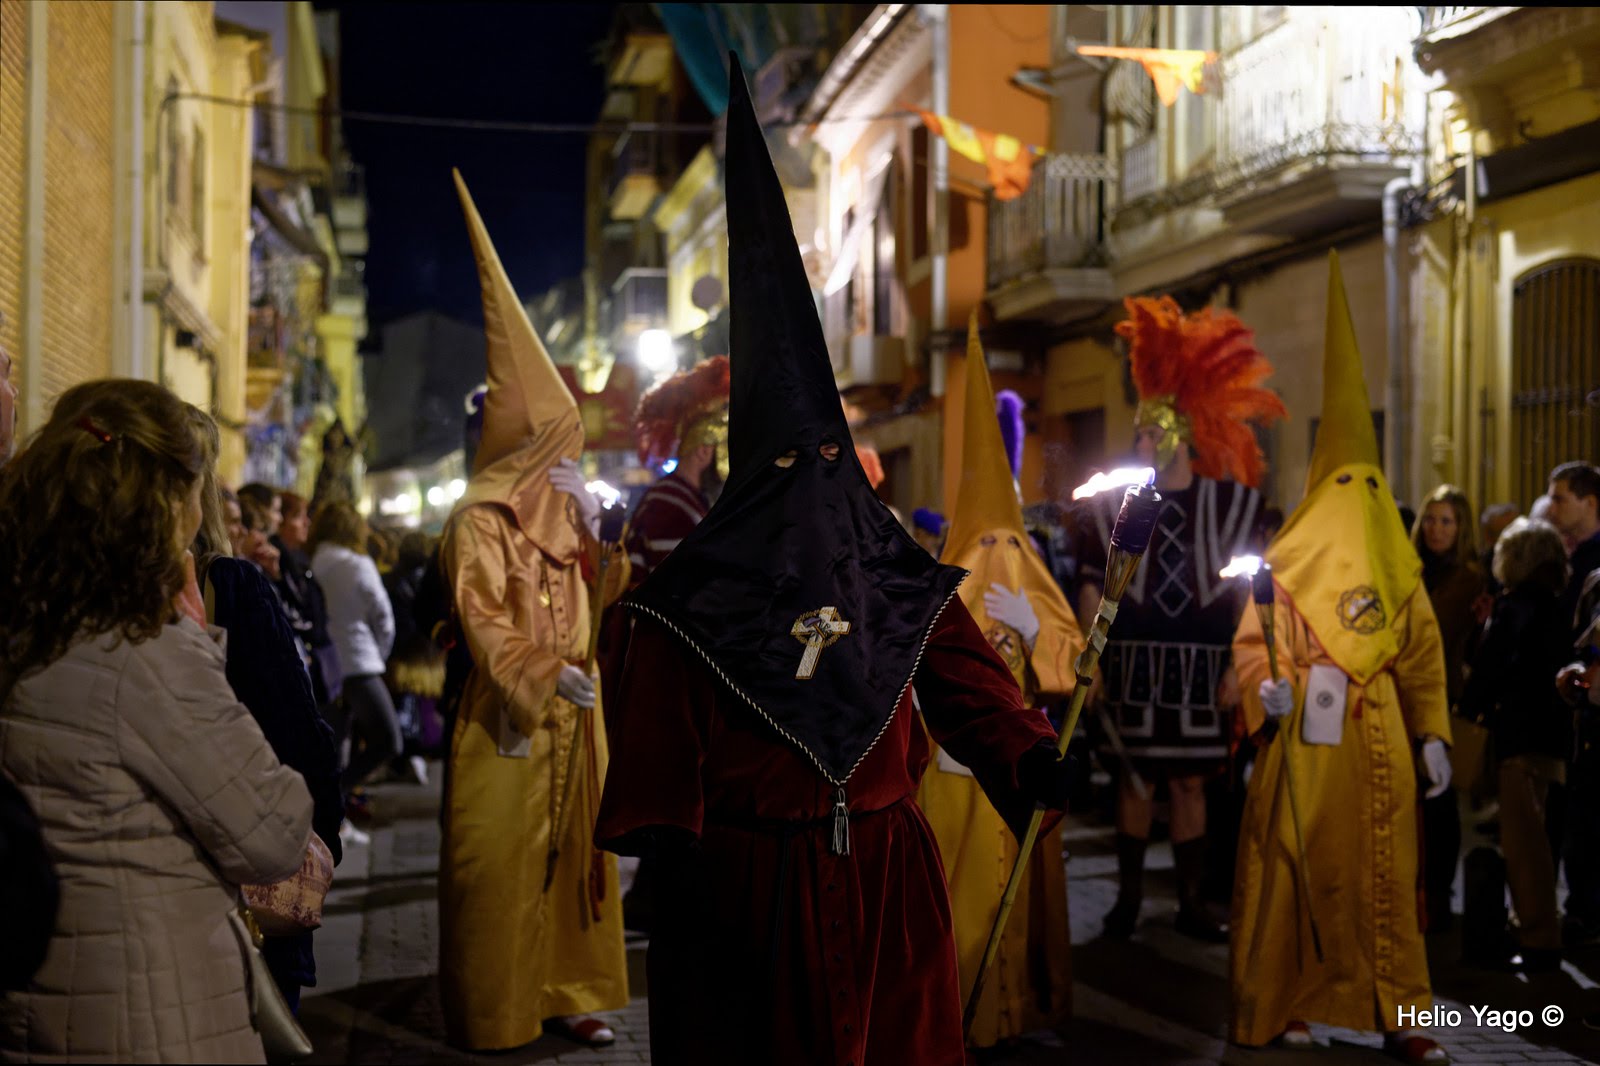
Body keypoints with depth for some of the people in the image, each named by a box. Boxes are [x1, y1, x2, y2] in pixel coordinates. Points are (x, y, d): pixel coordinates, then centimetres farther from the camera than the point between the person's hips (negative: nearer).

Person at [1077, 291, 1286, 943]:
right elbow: (1093, 587, 4)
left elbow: (1242, 592, 2)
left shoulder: (1228, 501, 1)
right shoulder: (1113, 502, 2)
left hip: (1200, 664, 0)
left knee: (1190, 783, 6)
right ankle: (1129, 896, 17)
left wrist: (1237, 666, -3)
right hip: (1133, 661, 0)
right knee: (1135, 778, 6)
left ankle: (1192, 903, 16)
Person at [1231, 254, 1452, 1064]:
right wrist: (1268, 687, -20)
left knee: (1384, 874, 3)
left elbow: (1423, 660, 10)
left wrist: (1433, 734, 2)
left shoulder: (1399, 572, 11)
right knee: (1295, 870, 0)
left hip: (1378, 746, 3)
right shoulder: (1285, 564, 1)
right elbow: (1252, 642, 0)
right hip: (1304, 744, -3)